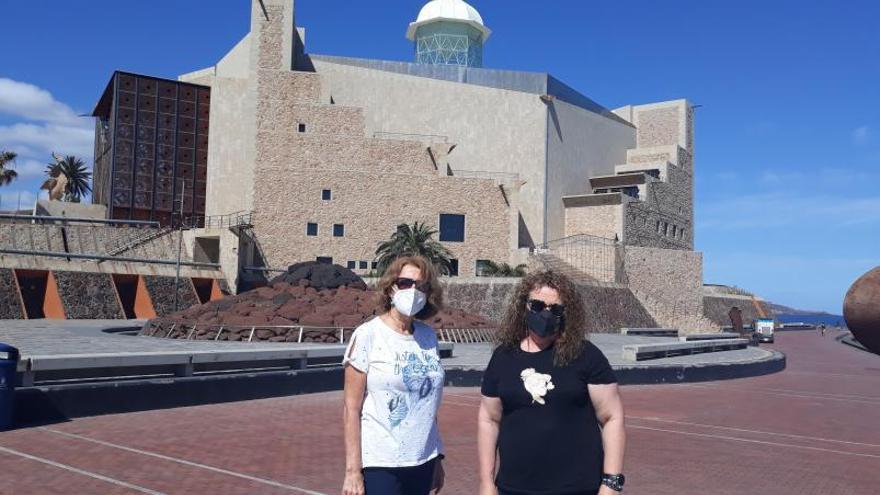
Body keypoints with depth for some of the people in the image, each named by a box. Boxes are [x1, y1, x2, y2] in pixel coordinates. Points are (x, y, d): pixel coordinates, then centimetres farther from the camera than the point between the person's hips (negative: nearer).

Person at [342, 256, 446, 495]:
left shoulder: (428, 336, 5)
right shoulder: (367, 335, -8)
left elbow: (429, 401, 11)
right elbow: (351, 408, -9)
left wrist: (437, 458, 12)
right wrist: (353, 470, -11)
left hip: (424, 462, 5)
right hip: (380, 465, -4)